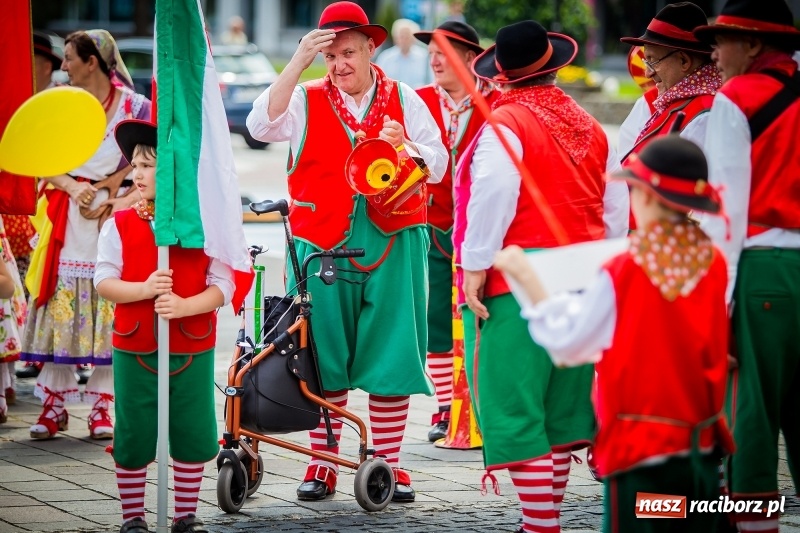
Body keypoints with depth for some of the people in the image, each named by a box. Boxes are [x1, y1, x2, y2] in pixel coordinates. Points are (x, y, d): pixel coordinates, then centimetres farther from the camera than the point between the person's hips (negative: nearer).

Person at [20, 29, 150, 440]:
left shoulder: (135, 106, 1)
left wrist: (105, 190, -12)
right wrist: (73, 188, -10)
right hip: (68, 219, 3)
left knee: (110, 313, -2)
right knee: (60, 308, -2)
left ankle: (101, 405, 5)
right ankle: (55, 403, 3)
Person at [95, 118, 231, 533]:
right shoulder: (119, 225, -1)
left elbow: (222, 286, -6)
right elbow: (103, 281, -5)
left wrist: (185, 305, -23)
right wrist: (143, 289, -22)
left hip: (192, 351, 0)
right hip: (134, 349, 0)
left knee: (192, 435, 7)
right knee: (133, 436, 5)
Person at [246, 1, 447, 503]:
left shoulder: (403, 99, 8)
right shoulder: (307, 100, 4)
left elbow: (438, 164, 7)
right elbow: (262, 125, -14)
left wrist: (403, 144, -14)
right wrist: (298, 62, -19)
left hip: (392, 243, 1)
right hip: (322, 244, -1)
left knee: (390, 351, 1)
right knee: (323, 354, 2)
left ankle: (388, 463, 9)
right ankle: (322, 464, 10)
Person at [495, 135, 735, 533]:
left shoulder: (623, 273, -13)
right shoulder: (713, 263, 0)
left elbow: (567, 344, -6)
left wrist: (526, 278, 3)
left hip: (641, 448, -5)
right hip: (703, 446, 5)